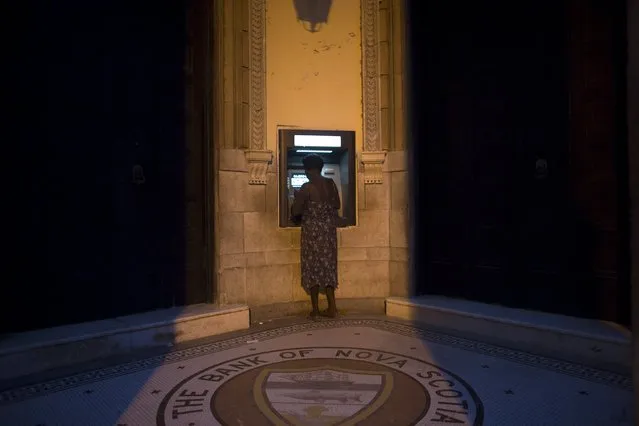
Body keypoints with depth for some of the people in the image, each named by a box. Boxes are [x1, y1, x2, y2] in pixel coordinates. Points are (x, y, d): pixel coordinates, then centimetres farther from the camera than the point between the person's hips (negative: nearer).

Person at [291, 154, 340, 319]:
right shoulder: (331, 184, 2)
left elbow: (295, 212, -12)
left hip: (313, 231, -6)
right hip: (329, 230, 6)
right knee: (328, 266, 13)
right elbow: (337, 205, 13)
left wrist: (298, 198, 6)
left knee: (313, 268, 5)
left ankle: (315, 310, 12)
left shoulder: (307, 187, -16)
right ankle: (332, 308, 16)